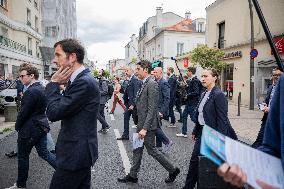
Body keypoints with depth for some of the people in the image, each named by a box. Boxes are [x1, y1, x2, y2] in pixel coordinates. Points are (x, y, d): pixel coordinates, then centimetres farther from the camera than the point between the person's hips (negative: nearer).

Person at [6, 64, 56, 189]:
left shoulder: (31, 91, -22)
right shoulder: (42, 88, 7)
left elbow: (23, 112, -20)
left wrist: (17, 127, -3)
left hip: (29, 129, -8)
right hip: (41, 126, 9)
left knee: (23, 156, 10)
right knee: (44, 153, 16)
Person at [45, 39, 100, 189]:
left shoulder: (84, 82, -22)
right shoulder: (81, 78, 9)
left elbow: (53, 113, -22)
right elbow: (62, 106, 12)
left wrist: (54, 84, -11)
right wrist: (58, 84, -2)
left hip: (76, 153, -9)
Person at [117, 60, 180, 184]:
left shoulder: (152, 84, -19)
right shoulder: (144, 84, 11)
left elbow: (152, 109, -24)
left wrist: (145, 128, -25)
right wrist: (141, 126, 17)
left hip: (148, 124, -9)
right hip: (141, 123, 9)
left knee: (151, 150, 4)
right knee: (137, 149, 16)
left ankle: (173, 170, 21)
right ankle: (133, 176, 29)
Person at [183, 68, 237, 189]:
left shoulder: (218, 95, -15)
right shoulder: (204, 94, 10)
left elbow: (222, 120, -18)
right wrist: (195, 131, 17)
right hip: (202, 132, 8)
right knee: (194, 159, 10)